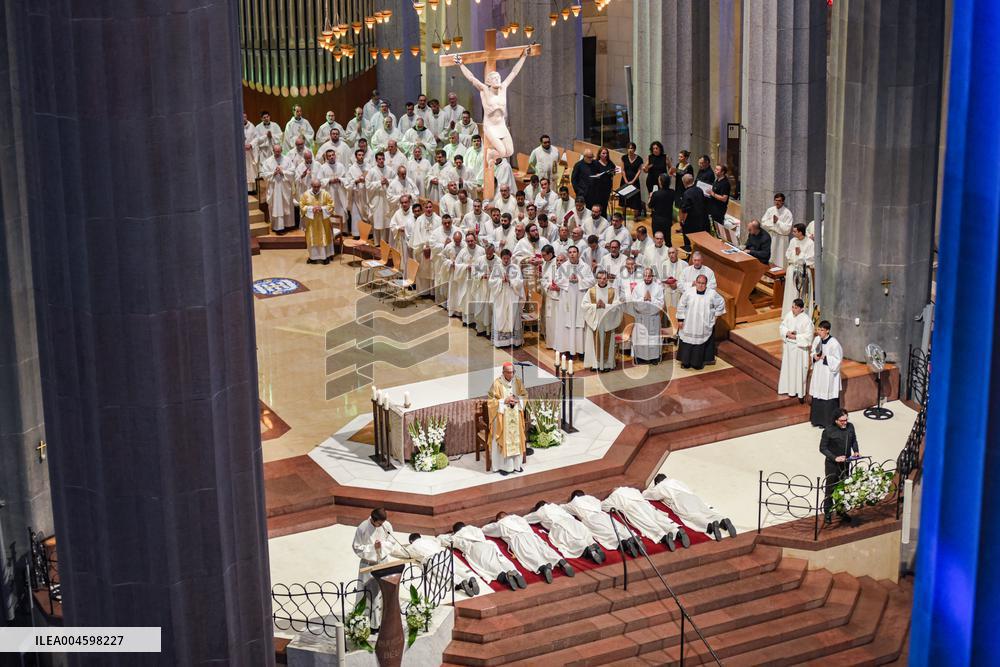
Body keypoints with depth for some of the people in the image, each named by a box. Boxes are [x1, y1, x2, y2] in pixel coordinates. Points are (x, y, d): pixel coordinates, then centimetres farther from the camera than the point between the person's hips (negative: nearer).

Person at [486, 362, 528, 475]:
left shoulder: (518, 382, 3)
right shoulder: (497, 383, -10)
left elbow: (525, 396, 10)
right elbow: (490, 400, -8)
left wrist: (517, 400, -10)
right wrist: (504, 401, -18)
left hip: (515, 417, 4)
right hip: (502, 418, -4)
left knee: (516, 439, 8)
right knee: (503, 440, -2)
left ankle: (516, 464, 19)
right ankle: (503, 466, 5)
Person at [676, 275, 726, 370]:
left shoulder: (712, 293, -5)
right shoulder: (688, 292, -5)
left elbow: (721, 303, 8)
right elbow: (681, 306, 0)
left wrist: (715, 315, 6)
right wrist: (680, 319, -3)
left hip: (704, 326, 0)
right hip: (689, 325, 0)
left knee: (700, 344, 3)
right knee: (687, 343, 5)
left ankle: (698, 362, 15)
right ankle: (685, 362, 18)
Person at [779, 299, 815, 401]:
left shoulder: (806, 320, -17)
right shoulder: (789, 315, -2)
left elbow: (808, 336, -17)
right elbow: (782, 326, 4)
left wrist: (795, 337, -21)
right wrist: (787, 333, -15)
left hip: (799, 348, -6)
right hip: (788, 346, 6)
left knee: (799, 370, 0)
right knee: (788, 368, 14)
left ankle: (801, 393, 9)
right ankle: (790, 389, 28)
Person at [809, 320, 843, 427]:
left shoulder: (834, 343, -20)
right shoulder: (817, 339, 1)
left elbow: (837, 360, -15)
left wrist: (825, 357, -23)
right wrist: (814, 356, -8)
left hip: (829, 374, -7)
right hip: (818, 372, 7)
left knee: (828, 397, 1)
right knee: (817, 396, 14)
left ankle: (828, 421, 13)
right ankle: (818, 419, 27)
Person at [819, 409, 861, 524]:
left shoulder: (850, 427, -4)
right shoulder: (828, 431, -19)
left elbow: (854, 440, 12)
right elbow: (822, 448, -13)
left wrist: (856, 451, -6)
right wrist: (835, 458, -22)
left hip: (845, 463, 4)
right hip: (832, 464, -4)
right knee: (830, 489, 6)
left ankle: (841, 510, 30)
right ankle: (827, 513, 19)